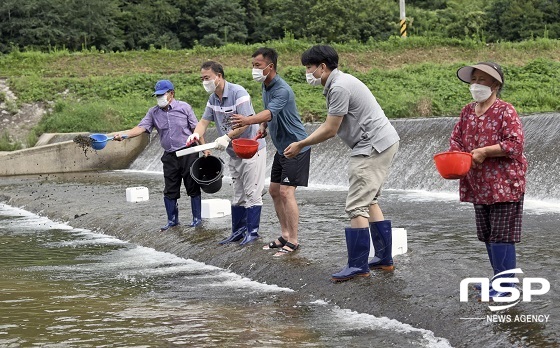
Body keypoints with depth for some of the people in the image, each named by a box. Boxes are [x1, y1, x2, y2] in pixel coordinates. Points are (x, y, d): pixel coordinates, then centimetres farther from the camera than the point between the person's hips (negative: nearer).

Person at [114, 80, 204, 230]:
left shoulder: (184, 107, -3)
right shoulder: (153, 112, 5)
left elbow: (196, 128, 0)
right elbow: (141, 127, -7)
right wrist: (122, 135, -23)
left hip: (188, 153, -4)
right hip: (169, 156, 4)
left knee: (193, 188, 2)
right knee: (170, 190, 6)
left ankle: (197, 218, 12)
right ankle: (172, 220, 18)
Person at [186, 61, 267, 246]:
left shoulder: (238, 93, -20)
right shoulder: (213, 99, 7)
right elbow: (204, 121, 5)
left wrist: (227, 137, -34)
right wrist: (196, 134, -17)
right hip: (234, 153, 9)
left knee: (252, 193, -4)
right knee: (238, 194, 13)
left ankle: (252, 231, 1)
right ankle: (238, 231, 19)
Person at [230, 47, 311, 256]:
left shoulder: (282, 90, -23)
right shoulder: (265, 86, 7)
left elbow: (270, 113, -40)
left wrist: (248, 121, -57)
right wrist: (263, 127, -1)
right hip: (281, 147, 10)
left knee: (286, 192, -13)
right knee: (274, 191, 12)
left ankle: (293, 241, -7)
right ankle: (285, 236, 22)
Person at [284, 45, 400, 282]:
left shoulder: (339, 87, -18)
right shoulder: (338, 83, 15)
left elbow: (330, 130, -15)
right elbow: (330, 126, 16)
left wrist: (300, 145, -4)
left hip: (373, 146, -11)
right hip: (382, 144, 11)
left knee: (357, 206, -9)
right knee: (369, 201, 17)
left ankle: (358, 266, -7)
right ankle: (384, 259, 21)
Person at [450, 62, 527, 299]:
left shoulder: (505, 111, -10)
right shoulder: (467, 111, 11)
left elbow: (515, 143, -18)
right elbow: (456, 138, 15)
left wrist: (484, 152, -20)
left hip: (504, 185, -7)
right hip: (479, 186, 7)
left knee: (501, 235, -7)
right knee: (487, 235, 13)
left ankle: (505, 286, -2)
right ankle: (498, 279, 25)